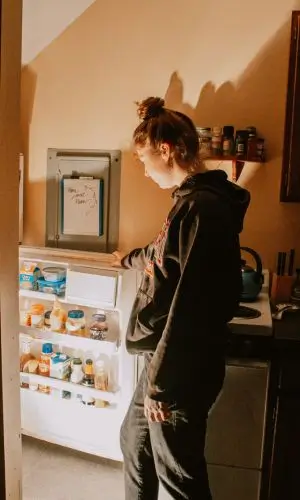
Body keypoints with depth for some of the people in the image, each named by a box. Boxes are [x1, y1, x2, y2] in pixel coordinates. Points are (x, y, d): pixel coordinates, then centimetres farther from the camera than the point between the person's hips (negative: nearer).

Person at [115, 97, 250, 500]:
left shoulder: (201, 207, -24)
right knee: (134, 439, 25)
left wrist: (161, 381, -19)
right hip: (168, 358, 10)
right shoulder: (195, 199, 8)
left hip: (182, 369, -9)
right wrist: (131, 259, 46)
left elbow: (189, 305, -27)